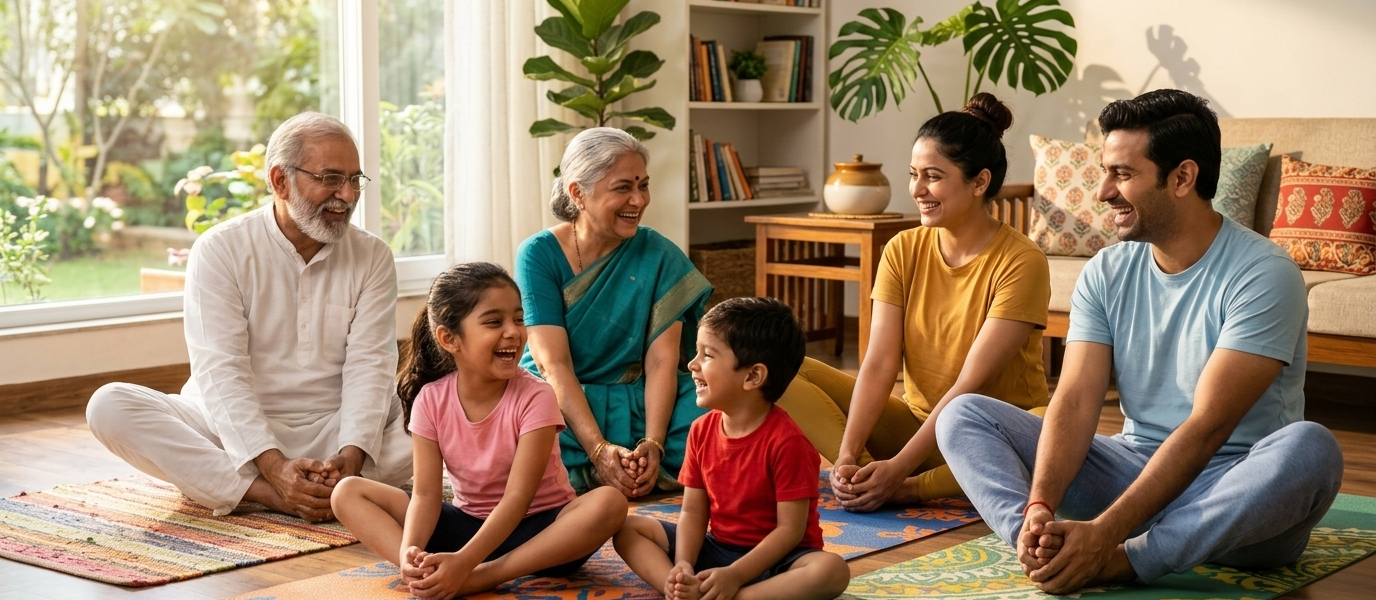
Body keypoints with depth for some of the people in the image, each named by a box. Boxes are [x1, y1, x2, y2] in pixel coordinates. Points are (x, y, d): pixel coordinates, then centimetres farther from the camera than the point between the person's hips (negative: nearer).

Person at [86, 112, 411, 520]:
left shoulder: (372, 257, 4)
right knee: (109, 406, -26)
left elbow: (369, 365, -8)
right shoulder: (220, 250, -4)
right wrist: (274, 466, -29)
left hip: (332, 432, 1)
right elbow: (220, 373, -14)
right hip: (234, 434, 0)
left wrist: (351, 456, -27)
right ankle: (269, 493, -34)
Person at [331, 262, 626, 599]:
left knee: (609, 503, -34)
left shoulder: (535, 398, -18)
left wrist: (463, 562, -38)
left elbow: (517, 498, -24)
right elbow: (426, 493, -13)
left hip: (536, 530, -3)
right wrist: (409, 551, -34)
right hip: (466, 524, 3)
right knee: (347, 493, -10)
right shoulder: (431, 400, -8)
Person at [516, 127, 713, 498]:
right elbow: (554, 364, -15)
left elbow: (661, 360, -7)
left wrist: (652, 444, -23)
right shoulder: (539, 255, -7)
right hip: (558, 399, -3)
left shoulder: (659, 254, -1)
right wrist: (600, 450, -27)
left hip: (636, 400, 3)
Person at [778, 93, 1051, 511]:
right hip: (918, 421, 4)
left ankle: (903, 490, -26)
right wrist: (847, 456, -23)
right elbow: (879, 365, -9)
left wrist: (898, 469, -27)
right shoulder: (903, 251, 0)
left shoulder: (1019, 262, -15)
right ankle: (871, 483, -27)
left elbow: (971, 385, -21)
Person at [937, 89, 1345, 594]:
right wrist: (1040, 505, -27)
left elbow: (1207, 426, -23)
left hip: (1234, 499, -5)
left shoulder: (1262, 274, -15)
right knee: (964, 415, -7)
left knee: (1310, 448, -38)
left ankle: (1120, 561, -33)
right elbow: (1076, 401, -8)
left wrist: (1105, 532, -32)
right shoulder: (1106, 273, 3)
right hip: (1135, 468, 5)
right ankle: (1048, 548, -35)